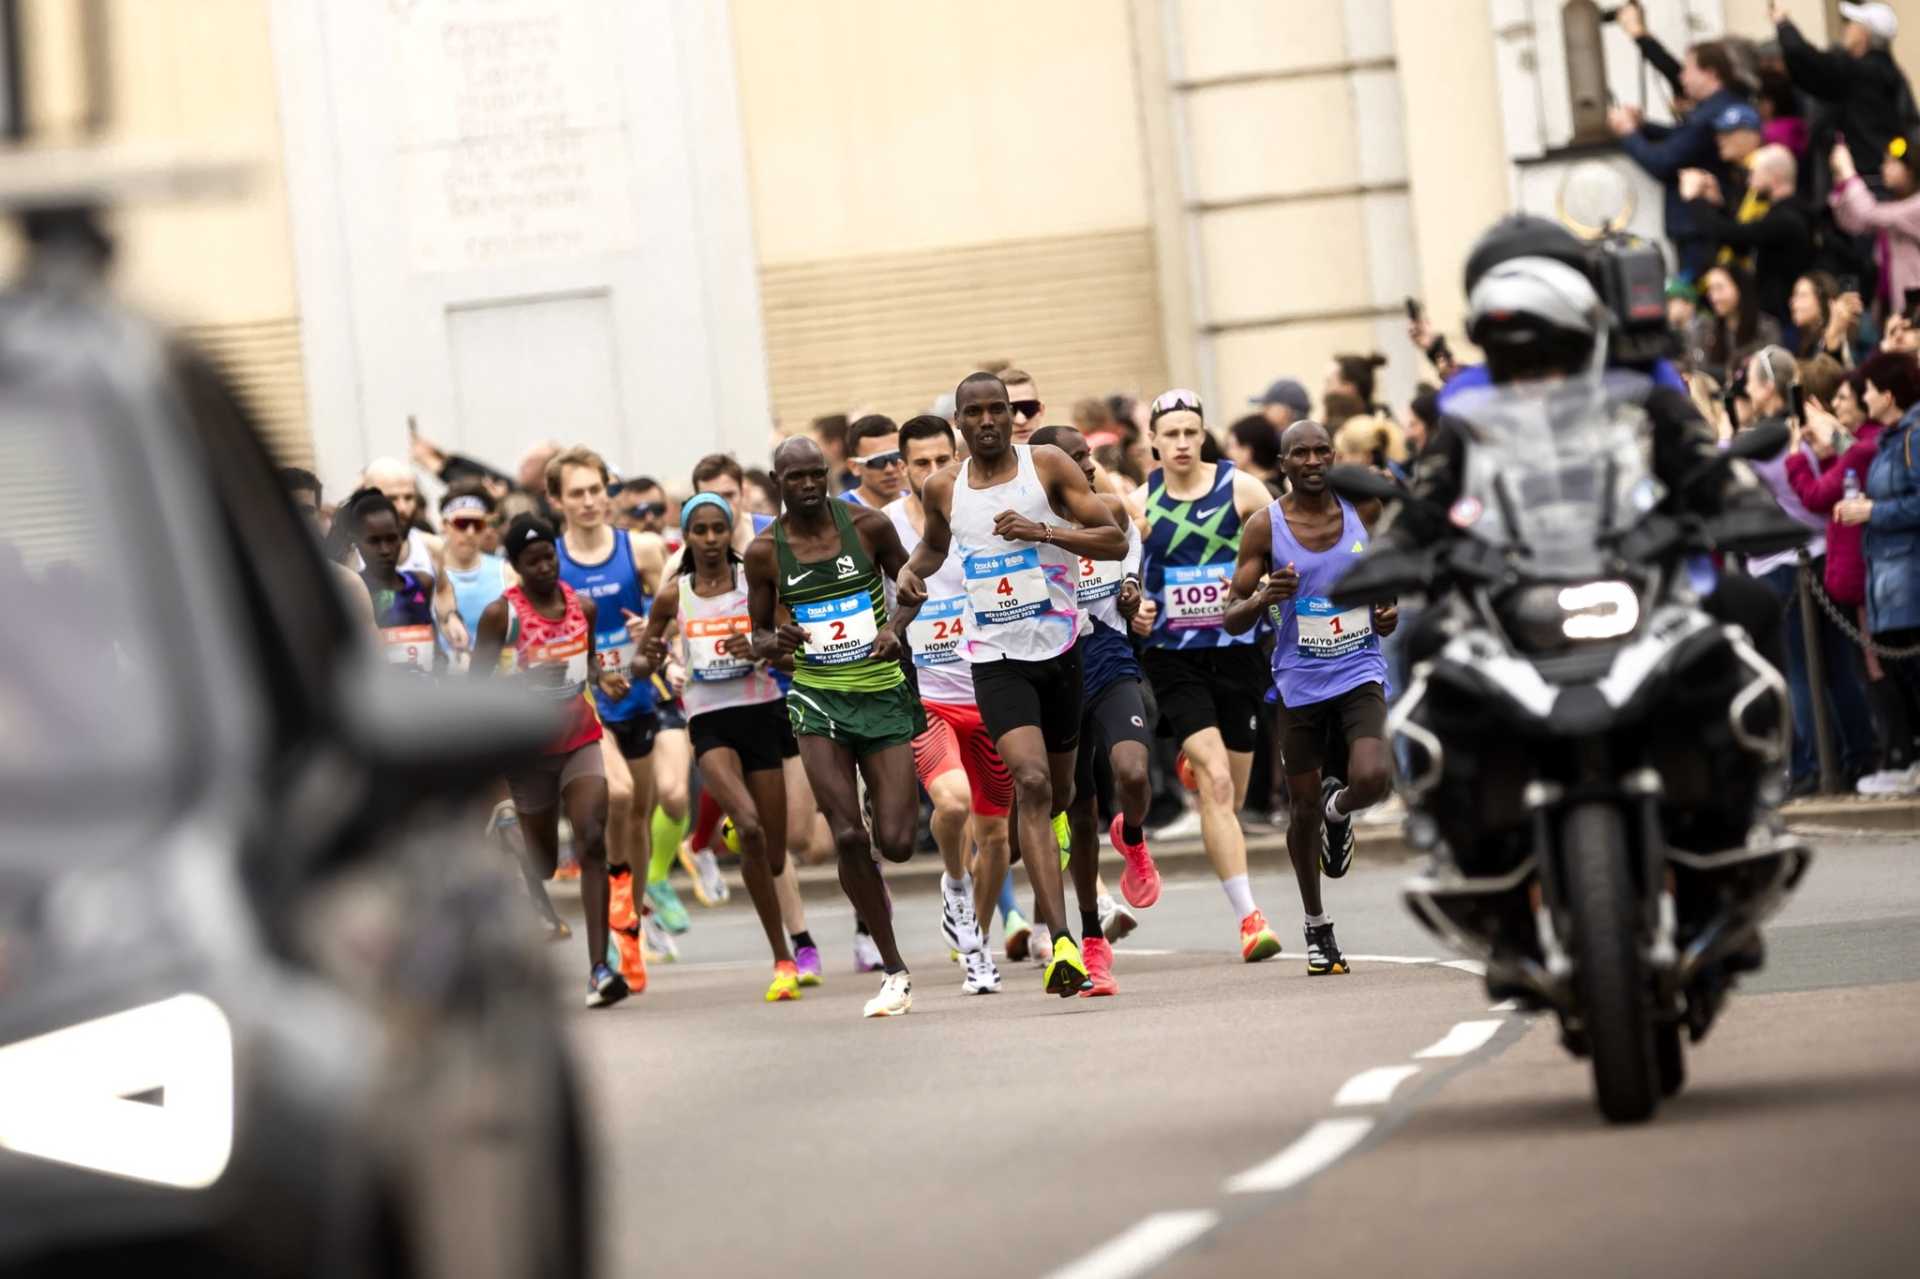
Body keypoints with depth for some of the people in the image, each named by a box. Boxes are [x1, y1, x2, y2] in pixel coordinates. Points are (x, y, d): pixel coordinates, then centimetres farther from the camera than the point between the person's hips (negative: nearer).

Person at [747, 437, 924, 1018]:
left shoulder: (868, 525, -2)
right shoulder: (765, 550, -1)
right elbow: (759, 636, 9)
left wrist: (898, 628, -9)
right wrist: (776, 642, -14)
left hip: (883, 693, 0)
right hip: (818, 697, 0)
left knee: (896, 843, -9)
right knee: (848, 837, -14)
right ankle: (894, 971, -1)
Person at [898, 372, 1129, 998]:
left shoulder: (1047, 465, -3)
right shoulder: (942, 488, 4)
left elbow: (1116, 541, -7)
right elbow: (934, 543, 27)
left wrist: (1042, 531, -20)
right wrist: (912, 572, 4)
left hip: (1060, 646, 1)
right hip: (995, 656, -1)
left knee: (1058, 791, 14)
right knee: (1032, 784, -20)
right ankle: (1061, 943, -27)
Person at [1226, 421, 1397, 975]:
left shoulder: (1363, 508, -1)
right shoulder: (1264, 527, -7)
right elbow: (1233, 620, -5)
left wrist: (1392, 609, -4)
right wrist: (1264, 598, -26)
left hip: (1360, 672, 1)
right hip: (1299, 681, -1)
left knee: (1370, 781, -22)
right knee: (1304, 807, 7)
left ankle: (1338, 810, 17)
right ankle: (1317, 926, 27)